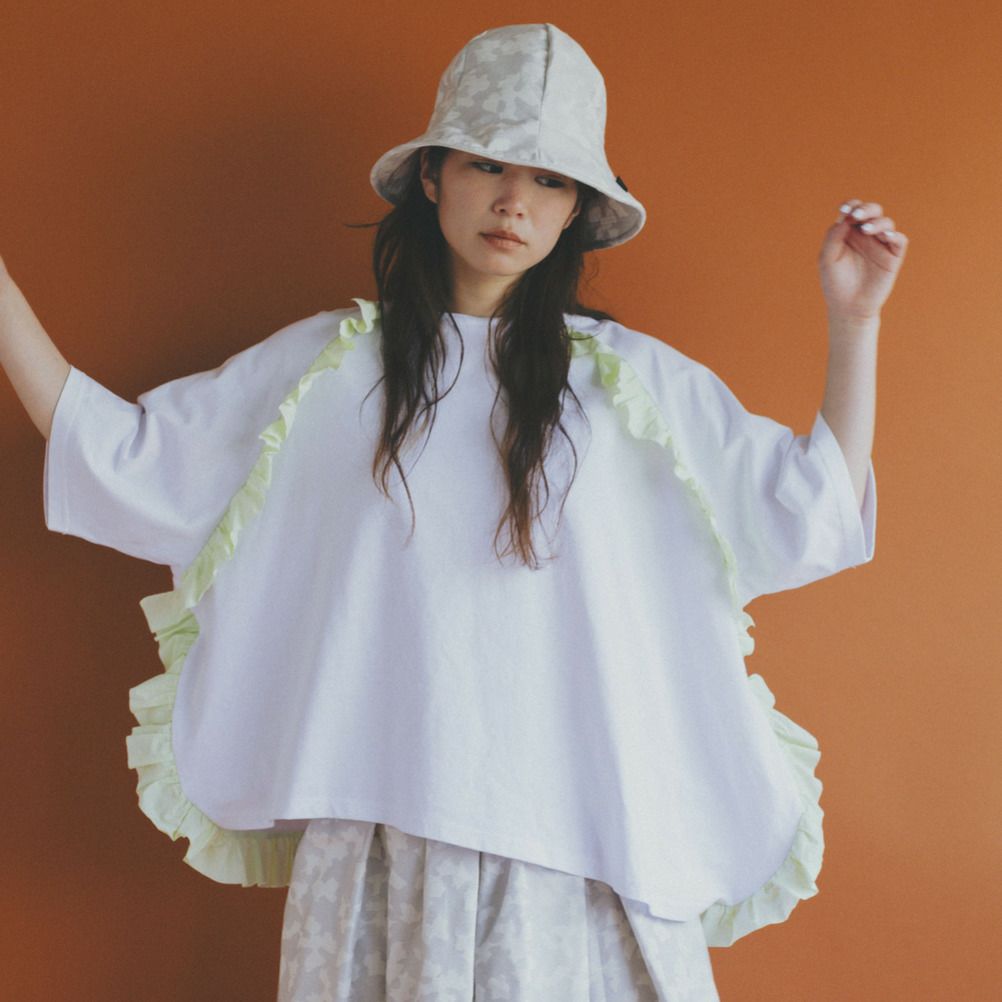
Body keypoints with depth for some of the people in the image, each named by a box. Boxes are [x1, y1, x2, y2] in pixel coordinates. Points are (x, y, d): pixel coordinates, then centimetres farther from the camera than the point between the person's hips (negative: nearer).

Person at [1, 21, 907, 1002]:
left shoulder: (631, 378, 7)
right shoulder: (327, 363, 8)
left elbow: (812, 513, 10)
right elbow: (125, 456, 11)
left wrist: (853, 320, 5)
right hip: (380, 821, 1)